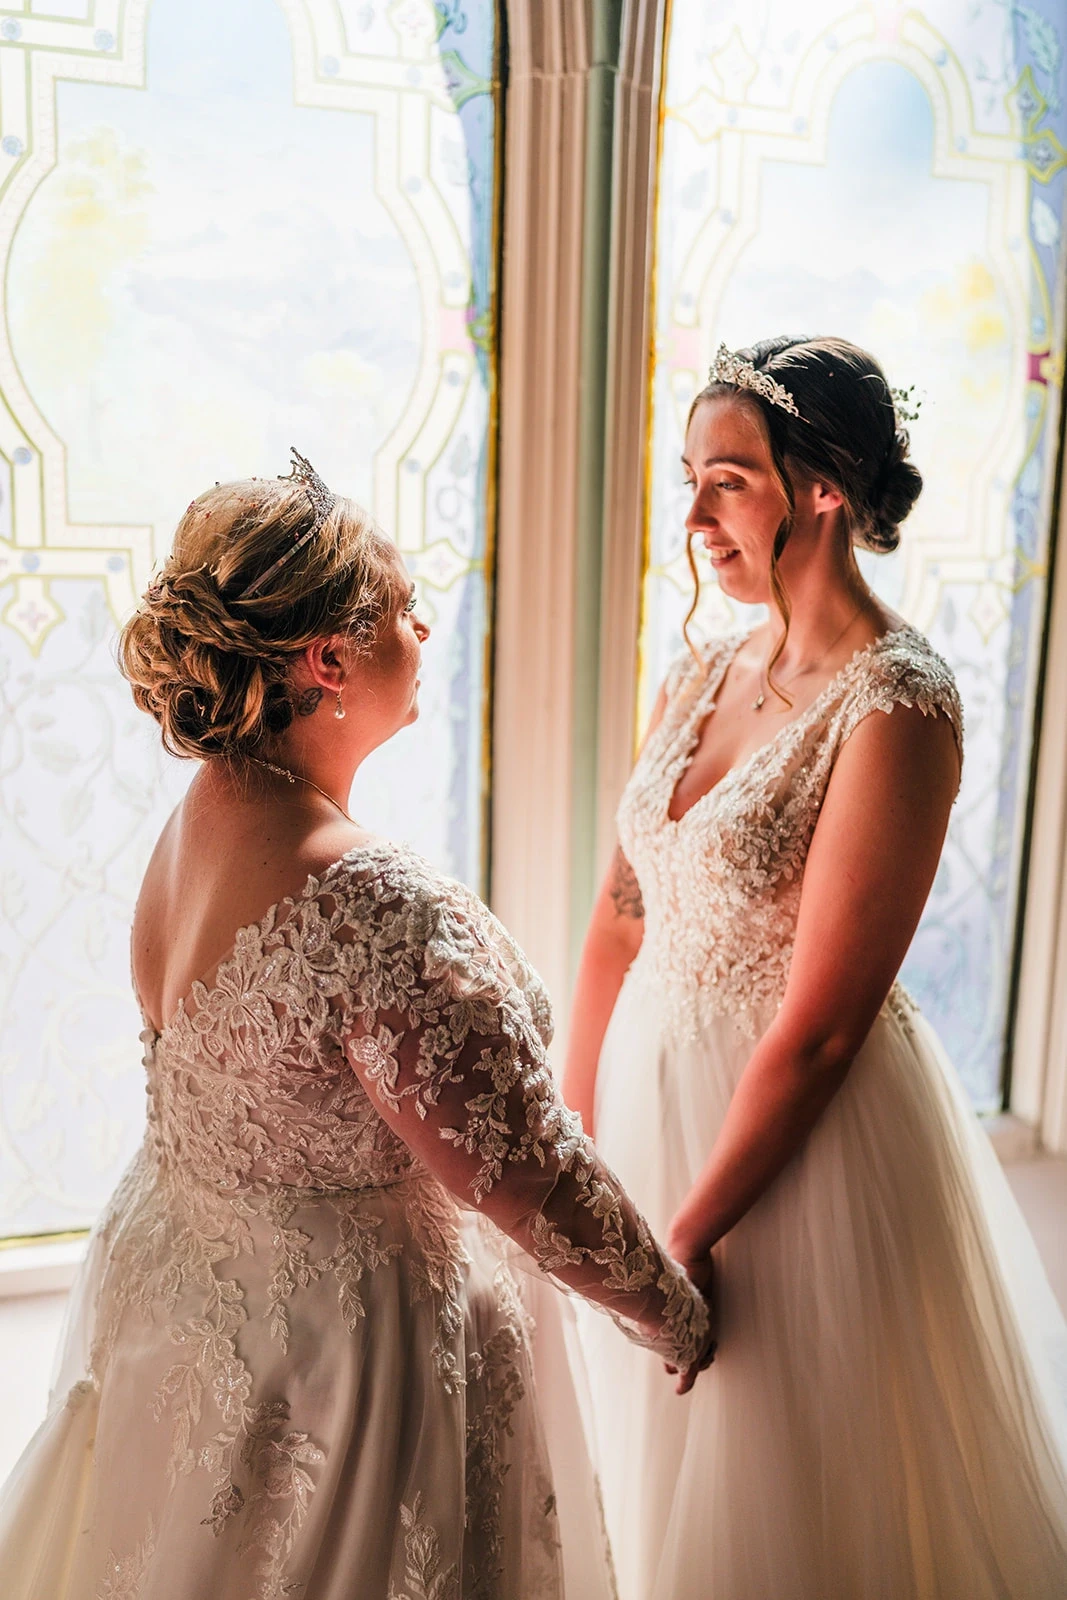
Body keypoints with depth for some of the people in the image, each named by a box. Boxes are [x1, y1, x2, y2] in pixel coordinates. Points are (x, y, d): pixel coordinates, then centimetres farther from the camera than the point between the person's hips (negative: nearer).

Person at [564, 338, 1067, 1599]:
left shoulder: (894, 707, -20)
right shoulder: (701, 677, 3)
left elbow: (819, 1029, -21)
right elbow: (618, 925, 4)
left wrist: (688, 1235, -14)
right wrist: (574, 1154, 4)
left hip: (803, 1136, -6)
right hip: (654, 1093, 7)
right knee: (655, 1495, 26)